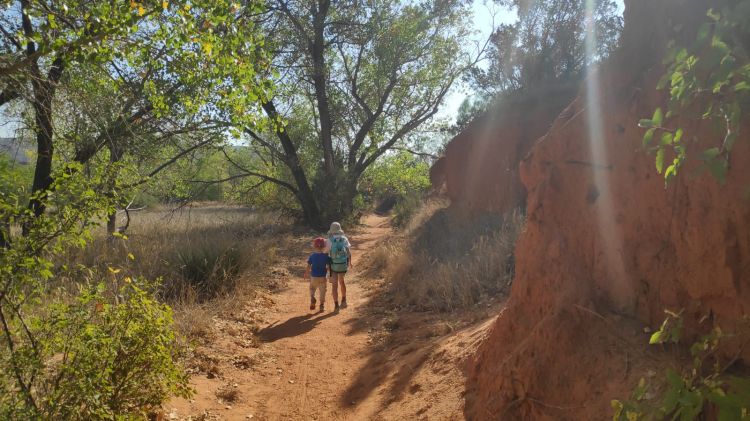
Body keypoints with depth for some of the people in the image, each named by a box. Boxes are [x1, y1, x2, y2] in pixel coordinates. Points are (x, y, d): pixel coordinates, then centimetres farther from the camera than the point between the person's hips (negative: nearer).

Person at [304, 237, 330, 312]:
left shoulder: (312, 256, -6)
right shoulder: (326, 256, -9)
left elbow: (308, 266, -3)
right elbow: (329, 266, -7)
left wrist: (306, 274, 11)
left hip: (313, 277, 1)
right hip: (322, 277, -1)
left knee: (312, 289, 22)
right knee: (322, 291, 12)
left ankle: (312, 298, -2)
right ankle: (322, 305, 16)